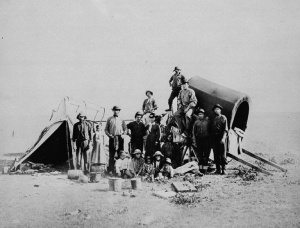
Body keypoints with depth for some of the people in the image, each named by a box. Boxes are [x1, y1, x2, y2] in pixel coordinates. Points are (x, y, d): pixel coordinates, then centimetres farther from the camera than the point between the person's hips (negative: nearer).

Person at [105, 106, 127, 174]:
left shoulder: (121, 120, 13)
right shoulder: (109, 119, 12)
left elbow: (125, 129, 15)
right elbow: (106, 129, 13)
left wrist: (122, 134, -3)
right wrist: (109, 135, -4)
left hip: (120, 138, 1)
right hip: (112, 138, 0)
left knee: (120, 155, -3)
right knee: (111, 155, -2)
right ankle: (110, 170, -2)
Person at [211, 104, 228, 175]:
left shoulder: (223, 118, 4)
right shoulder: (213, 119, 18)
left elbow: (225, 129, -5)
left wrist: (223, 138, -17)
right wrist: (212, 139, 9)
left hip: (221, 138, -5)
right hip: (215, 138, 5)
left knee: (223, 154, -7)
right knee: (216, 155, 2)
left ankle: (224, 169, -5)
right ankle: (218, 169, 6)